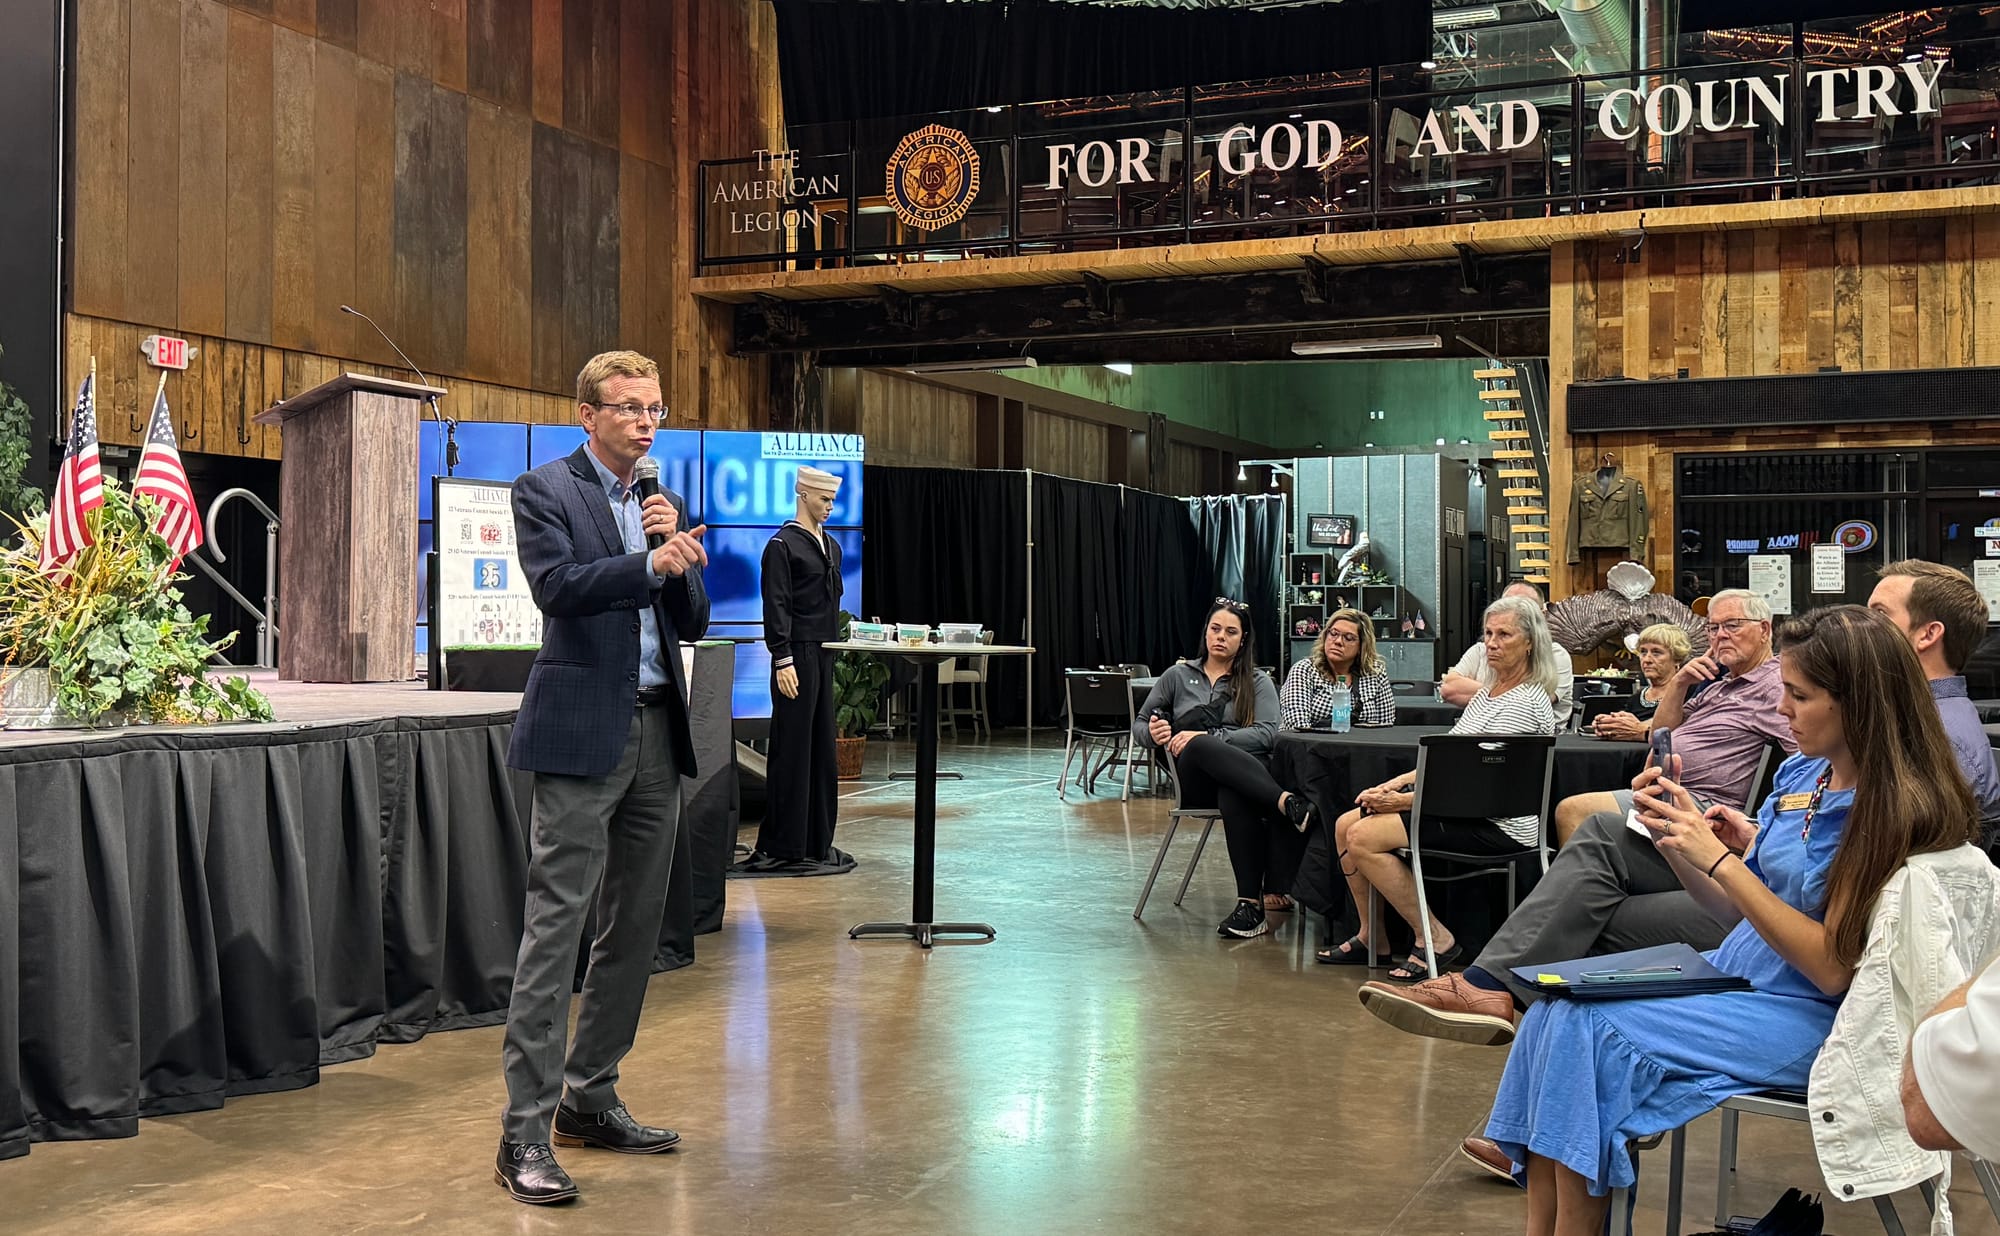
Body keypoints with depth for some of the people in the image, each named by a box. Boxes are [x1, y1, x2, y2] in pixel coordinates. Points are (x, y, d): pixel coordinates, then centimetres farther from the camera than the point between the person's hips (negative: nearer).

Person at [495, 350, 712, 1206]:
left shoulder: (661, 503, 16)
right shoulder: (545, 491, -2)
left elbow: (692, 623, 11)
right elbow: (557, 585, -19)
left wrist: (676, 544, -4)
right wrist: (650, 562, -28)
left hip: (656, 731, 7)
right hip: (583, 728, -7)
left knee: (635, 926, 12)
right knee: (556, 925, -8)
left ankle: (590, 1100, 24)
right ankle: (525, 1130, -4)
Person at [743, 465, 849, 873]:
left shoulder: (831, 546, 17)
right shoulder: (783, 545, -7)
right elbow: (776, 607, -12)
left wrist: (837, 644, 15)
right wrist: (783, 660, -18)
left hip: (825, 657, 8)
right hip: (797, 657, -8)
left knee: (822, 749, 9)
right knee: (792, 751, -5)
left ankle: (817, 843, 14)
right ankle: (781, 846, 1)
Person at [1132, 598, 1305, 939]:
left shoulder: (1258, 682, 17)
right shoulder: (1178, 676, 22)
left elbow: (1267, 732, -1)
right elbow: (1139, 725, 23)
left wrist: (1210, 737, -15)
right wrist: (1153, 733, -5)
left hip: (1248, 768, 0)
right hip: (1196, 777, 1)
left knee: (1233, 796, -42)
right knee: (1200, 747, -40)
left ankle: (1252, 903, -46)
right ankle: (1286, 802, -52)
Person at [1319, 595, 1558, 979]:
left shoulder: (1526, 703, -16)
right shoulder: (1488, 692, 15)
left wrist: (1406, 800, -19)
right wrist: (1398, 782, 3)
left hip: (1498, 826, -10)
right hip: (1461, 807, 10)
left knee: (1365, 837, -21)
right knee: (1346, 826, 3)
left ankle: (1435, 939, -10)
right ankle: (1371, 936, 10)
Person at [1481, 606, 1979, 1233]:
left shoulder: (1899, 813, -16)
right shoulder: (1799, 774, 7)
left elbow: (1833, 968, -19)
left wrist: (1718, 859, -21)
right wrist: (1675, 839, -3)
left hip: (1806, 1018, -8)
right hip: (1733, 973, 8)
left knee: (1591, 1027, -23)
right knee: (1554, 1008, -13)